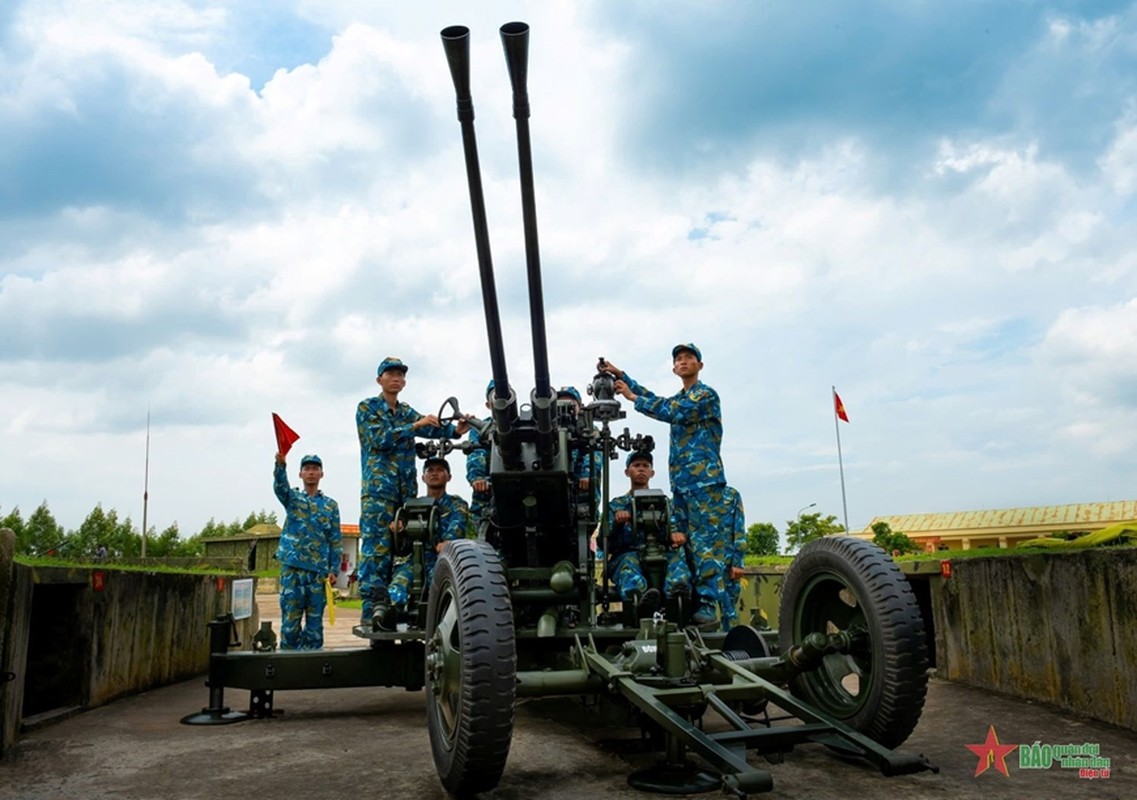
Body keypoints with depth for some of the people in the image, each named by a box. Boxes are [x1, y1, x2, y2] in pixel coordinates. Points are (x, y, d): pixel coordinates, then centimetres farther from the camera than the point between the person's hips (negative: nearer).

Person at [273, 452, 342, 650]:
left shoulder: (331, 505, 11)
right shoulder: (292, 498, 10)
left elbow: (336, 540, 8)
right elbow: (279, 485, -14)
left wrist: (334, 569, -2)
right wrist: (280, 464, -34)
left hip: (319, 570, 1)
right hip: (292, 568, -1)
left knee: (314, 620, 4)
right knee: (290, 619, -1)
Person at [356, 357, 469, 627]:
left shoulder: (407, 412, 18)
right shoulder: (367, 407, 4)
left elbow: (432, 428, 1)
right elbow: (380, 439, -11)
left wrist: (454, 430, -20)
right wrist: (415, 425, -21)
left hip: (406, 489, 5)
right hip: (378, 487, -5)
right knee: (376, 547, -10)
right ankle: (372, 608, -11)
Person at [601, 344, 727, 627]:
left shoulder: (706, 394, -3)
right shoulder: (678, 399, 24)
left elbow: (670, 412, -15)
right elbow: (654, 399, 12)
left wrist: (631, 397, -11)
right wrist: (620, 375, 6)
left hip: (704, 479, -8)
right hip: (680, 482, 8)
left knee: (706, 542, -11)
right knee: (684, 542, 5)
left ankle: (708, 603, -13)